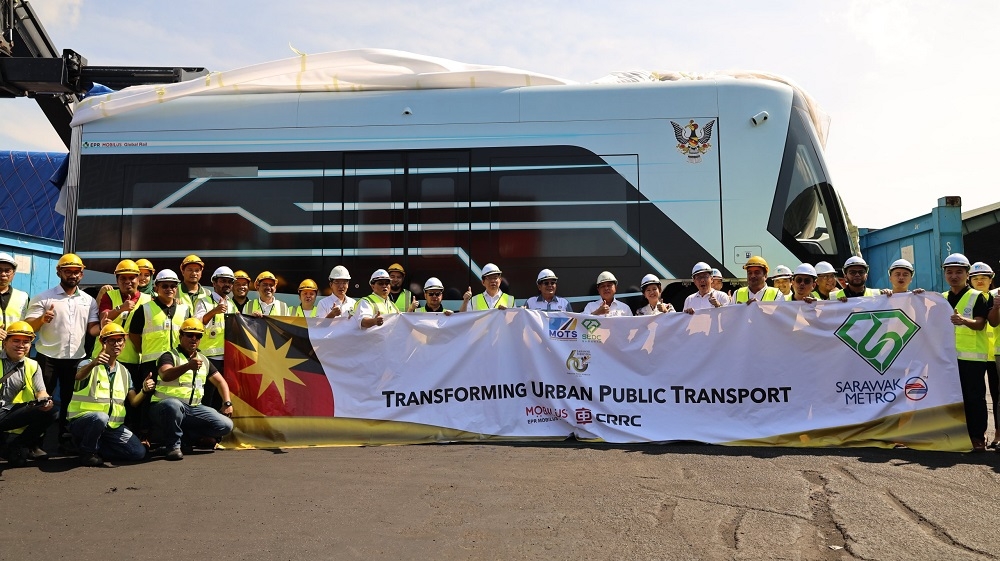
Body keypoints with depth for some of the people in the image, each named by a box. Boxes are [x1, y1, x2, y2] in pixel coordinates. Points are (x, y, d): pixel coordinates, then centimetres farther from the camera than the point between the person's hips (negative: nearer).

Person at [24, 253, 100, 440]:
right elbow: (27, 326, -6)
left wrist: (103, 327, -17)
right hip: (47, 357, -3)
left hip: (76, 358, 3)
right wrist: (42, 319, -27)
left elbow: (92, 329, 5)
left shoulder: (89, 301, 9)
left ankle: (66, 435, 21)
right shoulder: (43, 297, -2)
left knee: (70, 400, 11)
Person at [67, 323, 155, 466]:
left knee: (139, 452, -13)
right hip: (83, 421, -5)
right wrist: (93, 363, -52)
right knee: (100, 417, -39)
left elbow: (133, 402, 6)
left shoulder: (124, 372, 11)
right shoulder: (89, 364, -5)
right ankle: (87, 452, -13)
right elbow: (79, 376, -30)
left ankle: (96, 448, 7)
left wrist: (144, 391, -16)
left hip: (113, 427, 5)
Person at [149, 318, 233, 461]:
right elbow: (166, 375, -26)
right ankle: (173, 445, -18)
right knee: (173, 406, -43)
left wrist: (227, 403, 5)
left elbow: (220, 382, 21)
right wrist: (188, 366, -43)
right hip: (165, 405, -6)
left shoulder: (203, 360, 17)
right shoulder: (169, 356, -4)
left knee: (226, 425, -13)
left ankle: (183, 436, 1)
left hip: (193, 409, 6)